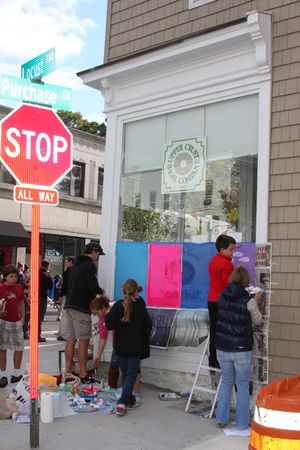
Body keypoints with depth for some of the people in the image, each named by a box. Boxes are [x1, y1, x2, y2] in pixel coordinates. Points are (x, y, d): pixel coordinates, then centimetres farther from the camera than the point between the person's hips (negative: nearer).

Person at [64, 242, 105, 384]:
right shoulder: (89, 266, -10)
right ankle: (83, 375, -3)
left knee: (71, 338, 11)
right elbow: (93, 286, -19)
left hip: (70, 305, 9)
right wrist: (100, 291, 3)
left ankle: (68, 371, 15)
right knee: (83, 340, -5)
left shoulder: (76, 265, 18)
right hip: (82, 307, -9)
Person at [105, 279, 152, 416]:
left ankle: (130, 400, 24)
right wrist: (145, 342, 20)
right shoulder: (141, 307, -5)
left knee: (125, 374, 16)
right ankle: (122, 402, -11)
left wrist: (108, 315, 8)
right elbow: (147, 327, 2)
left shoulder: (117, 306, -8)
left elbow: (110, 325, -11)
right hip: (135, 347, -1)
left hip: (120, 347, 2)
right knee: (131, 374, 3)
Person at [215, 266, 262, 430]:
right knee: (242, 386, 11)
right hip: (242, 350, -4)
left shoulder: (223, 296, -2)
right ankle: (242, 422, 19)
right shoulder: (248, 300, -14)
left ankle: (221, 418, 24)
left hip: (222, 349, 4)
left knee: (226, 382, 20)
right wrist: (256, 303, 16)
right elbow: (257, 321, 2)